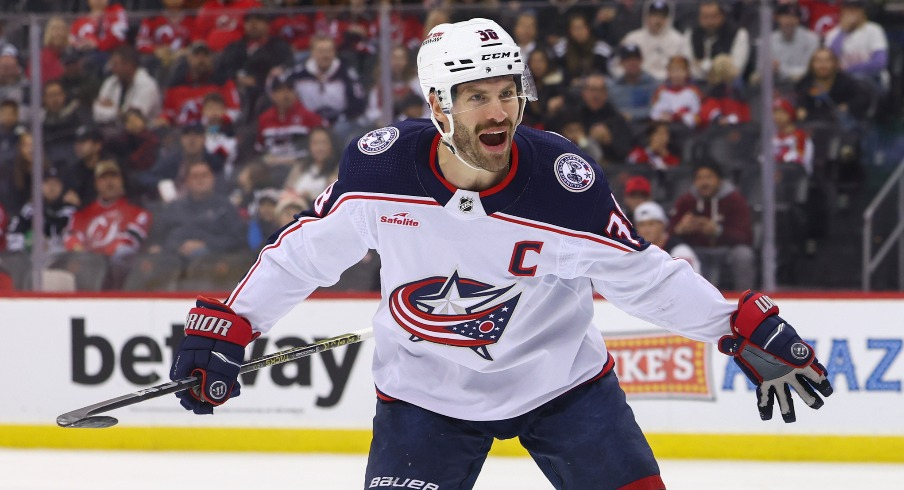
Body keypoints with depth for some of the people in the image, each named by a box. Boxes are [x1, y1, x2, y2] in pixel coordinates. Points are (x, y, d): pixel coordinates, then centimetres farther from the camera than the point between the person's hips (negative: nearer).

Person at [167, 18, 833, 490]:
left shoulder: (565, 181, -21)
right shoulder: (383, 166, -18)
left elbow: (643, 275, -9)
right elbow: (308, 250, -3)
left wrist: (748, 330, -14)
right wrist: (224, 329, -4)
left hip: (562, 377, 0)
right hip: (426, 388, 0)